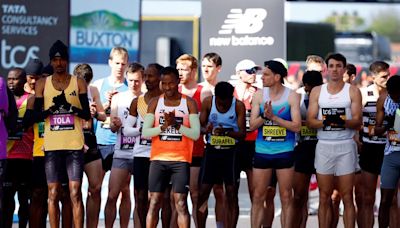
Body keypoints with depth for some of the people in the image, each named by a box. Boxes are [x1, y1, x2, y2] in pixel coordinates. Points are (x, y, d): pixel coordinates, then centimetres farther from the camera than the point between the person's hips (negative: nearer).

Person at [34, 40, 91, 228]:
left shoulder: (79, 83, 6)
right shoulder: (42, 84, 8)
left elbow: (87, 114, 1)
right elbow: (37, 115, 3)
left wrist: (70, 106, -16)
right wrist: (53, 108, -15)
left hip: (74, 145, -1)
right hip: (52, 146, 1)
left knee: (75, 193, -6)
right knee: (53, 193, 2)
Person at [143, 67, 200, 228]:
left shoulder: (189, 103, 2)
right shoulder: (155, 103, 6)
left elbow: (196, 134, -4)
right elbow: (145, 132, 0)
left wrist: (176, 124, -18)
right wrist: (163, 126, -16)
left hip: (181, 160, -1)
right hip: (158, 159, 1)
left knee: (181, 203, -6)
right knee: (154, 202, 0)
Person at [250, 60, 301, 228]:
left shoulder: (292, 96, -3)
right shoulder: (259, 95, 4)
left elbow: (296, 126, -9)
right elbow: (252, 125, 1)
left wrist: (274, 117, -16)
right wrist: (264, 116, -17)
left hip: (284, 151, -2)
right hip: (262, 151, 2)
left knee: (286, 197, 3)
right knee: (258, 196, 4)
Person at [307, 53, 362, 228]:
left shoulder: (353, 91, 3)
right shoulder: (317, 91, 9)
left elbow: (357, 122, -3)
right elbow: (310, 121, 3)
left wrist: (343, 122, -24)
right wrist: (325, 122, -18)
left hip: (345, 146, -2)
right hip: (324, 146, 2)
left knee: (347, 197, -2)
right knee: (324, 197, 4)